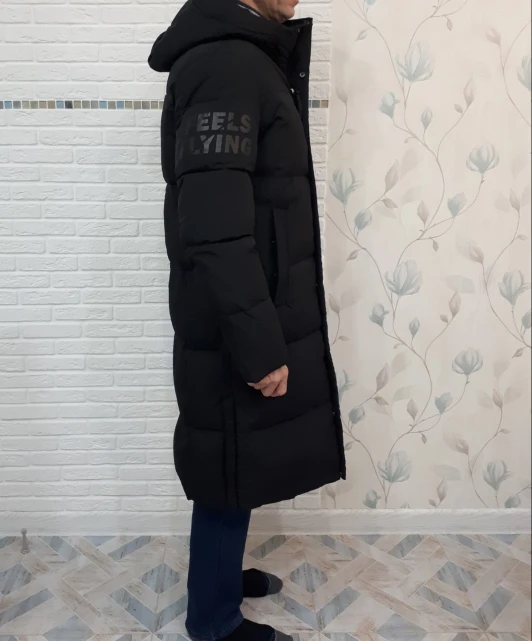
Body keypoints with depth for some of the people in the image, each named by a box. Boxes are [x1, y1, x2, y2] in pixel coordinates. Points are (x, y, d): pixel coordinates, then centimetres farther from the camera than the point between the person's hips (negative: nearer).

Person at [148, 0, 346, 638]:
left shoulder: (245, 58, 15)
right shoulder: (224, 63, -17)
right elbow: (215, 230, -25)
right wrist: (259, 345, -22)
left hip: (257, 319, 9)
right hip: (234, 331, -9)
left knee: (240, 466, 22)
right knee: (231, 473, 7)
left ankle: (221, 572, 43)